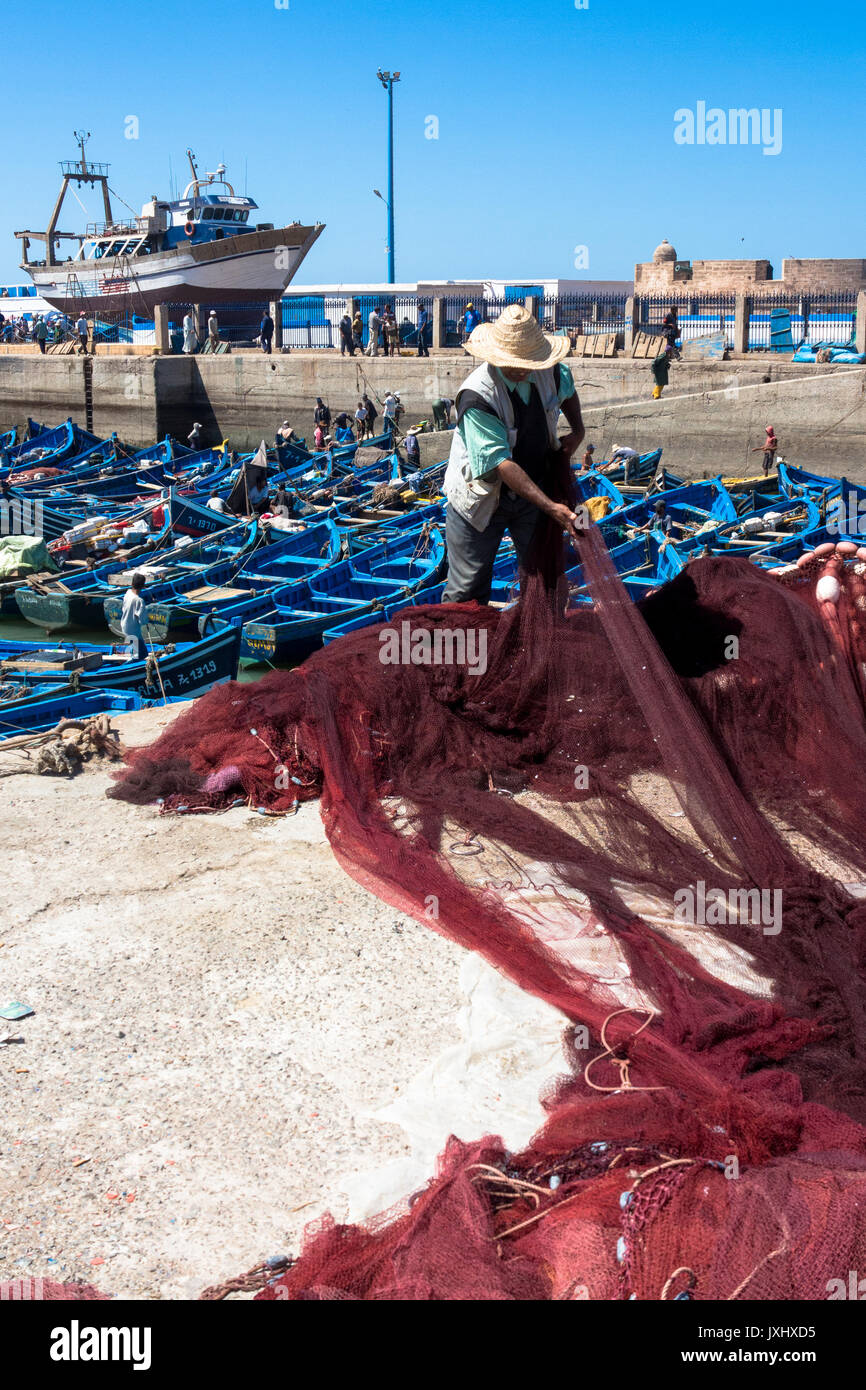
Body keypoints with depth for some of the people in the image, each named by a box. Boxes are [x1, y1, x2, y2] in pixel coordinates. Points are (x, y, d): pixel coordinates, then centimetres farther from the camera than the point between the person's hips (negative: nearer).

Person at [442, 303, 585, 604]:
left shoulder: (551, 372, -9)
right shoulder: (477, 395, -29)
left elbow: (568, 392, 20)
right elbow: (501, 464, -33)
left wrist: (577, 431, 3)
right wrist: (550, 507, -38)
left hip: (536, 489, 5)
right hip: (482, 497, -5)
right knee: (468, 592, 1)